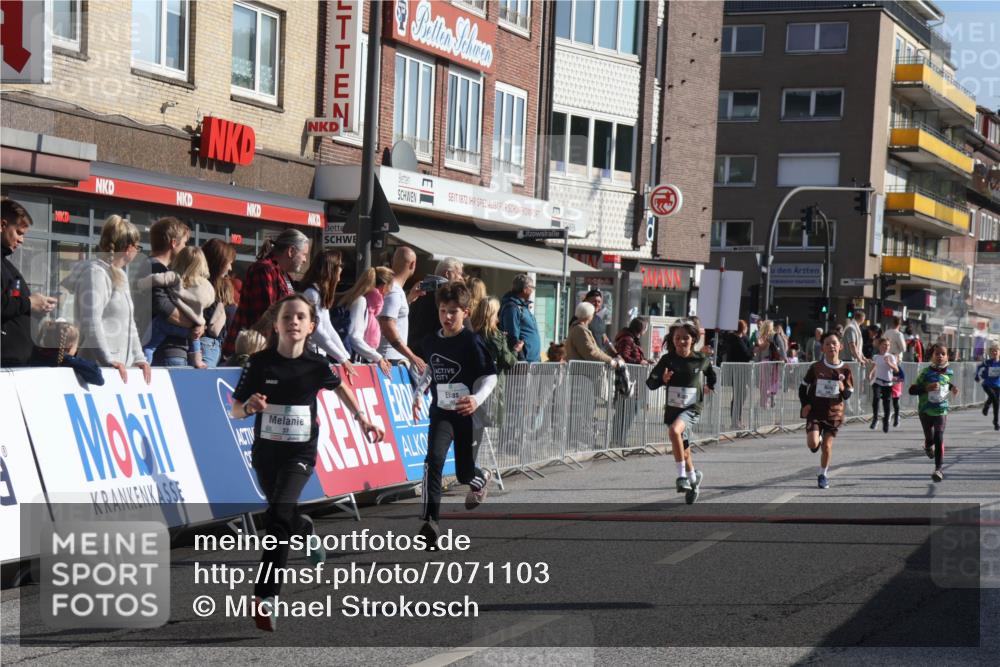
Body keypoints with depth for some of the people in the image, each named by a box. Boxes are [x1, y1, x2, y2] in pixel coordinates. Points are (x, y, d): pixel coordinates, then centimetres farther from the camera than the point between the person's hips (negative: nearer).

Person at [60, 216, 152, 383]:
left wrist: (139, 358, 11)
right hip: (98, 368, -9)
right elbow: (91, 323, -19)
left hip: (122, 367, 9)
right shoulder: (95, 273, -9)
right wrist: (109, 360, -24)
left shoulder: (120, 276, 22)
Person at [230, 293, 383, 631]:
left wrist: (363, 421, 17)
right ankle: (306, 530, 60)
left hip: (301, 453, -2)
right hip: (265, 450, 2)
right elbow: (236, 409, -6)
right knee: (283, 515, 20)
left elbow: (340, 387, 16)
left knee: (279, 511, -24)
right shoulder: (260, 362, -9)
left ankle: (265, 596, -25)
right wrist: (249, 406, -28)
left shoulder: (316, 365, -7)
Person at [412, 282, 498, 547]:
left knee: (464, 474, 9)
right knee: (434, 459, -22)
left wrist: (477, 399, -30)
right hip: (441, 412, 3)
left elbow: (490, 377, -12)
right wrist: (418, 392, 10)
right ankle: (430, 521, -22)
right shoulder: (431, 341, 3)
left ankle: (481, 478, 49)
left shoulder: (472, 342, -12)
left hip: (467, 414, -3)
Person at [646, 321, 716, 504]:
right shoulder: (667, 359, -3)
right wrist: (662, 379, -23)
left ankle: (682, 475, -24)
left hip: (692, 409, -3)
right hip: (672, 408, 3)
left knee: (674, 431, -33)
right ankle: (693, 478, 42)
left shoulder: (701, 360, -3)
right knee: (684, 451, 15)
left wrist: (710, 387, 13)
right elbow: (650, 383, -8)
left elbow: (711, 374, 21)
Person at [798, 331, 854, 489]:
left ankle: (823, 475, 22)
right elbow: (803, 387, 7)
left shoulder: (845, 370, -2)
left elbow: (848, 395, 4)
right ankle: (818, 440, 22)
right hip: (815, 412, -1)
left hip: (834, 414, 1)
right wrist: (805, 404, -5)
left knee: (827, 445, 0)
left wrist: (842, 388, -18)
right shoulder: (815, 368, -4)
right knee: (812, 443, -17)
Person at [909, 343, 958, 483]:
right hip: (926, 410, -1)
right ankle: (928, 446, 49)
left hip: (941, 410, 1)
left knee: (939, 439, -8)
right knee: (930, 438, 10)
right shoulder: (926, 373, -14)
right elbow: (912, 390, -15)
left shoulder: (949, 371, 0)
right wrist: (927, 388, -28)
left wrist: (952, 388, 5)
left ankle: (938, 469, -4)